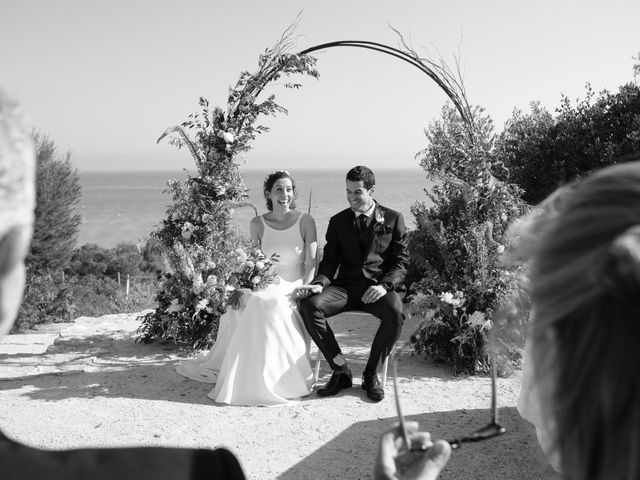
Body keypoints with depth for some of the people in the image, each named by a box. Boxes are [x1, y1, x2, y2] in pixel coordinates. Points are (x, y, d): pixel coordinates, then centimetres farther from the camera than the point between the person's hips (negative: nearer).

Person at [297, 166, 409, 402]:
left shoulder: (393, 219, 8)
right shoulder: (338, 221, 14)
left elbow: (401, 261, 4)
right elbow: (330, 260, 10)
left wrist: (384, 285, -16)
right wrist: (319, 284, -12)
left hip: (378, 286, -2)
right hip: (345, 285, 2)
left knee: (395, 313, -36)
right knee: (309, 305, -27)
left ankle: (371, 373, -12)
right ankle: (341, 370, -15)